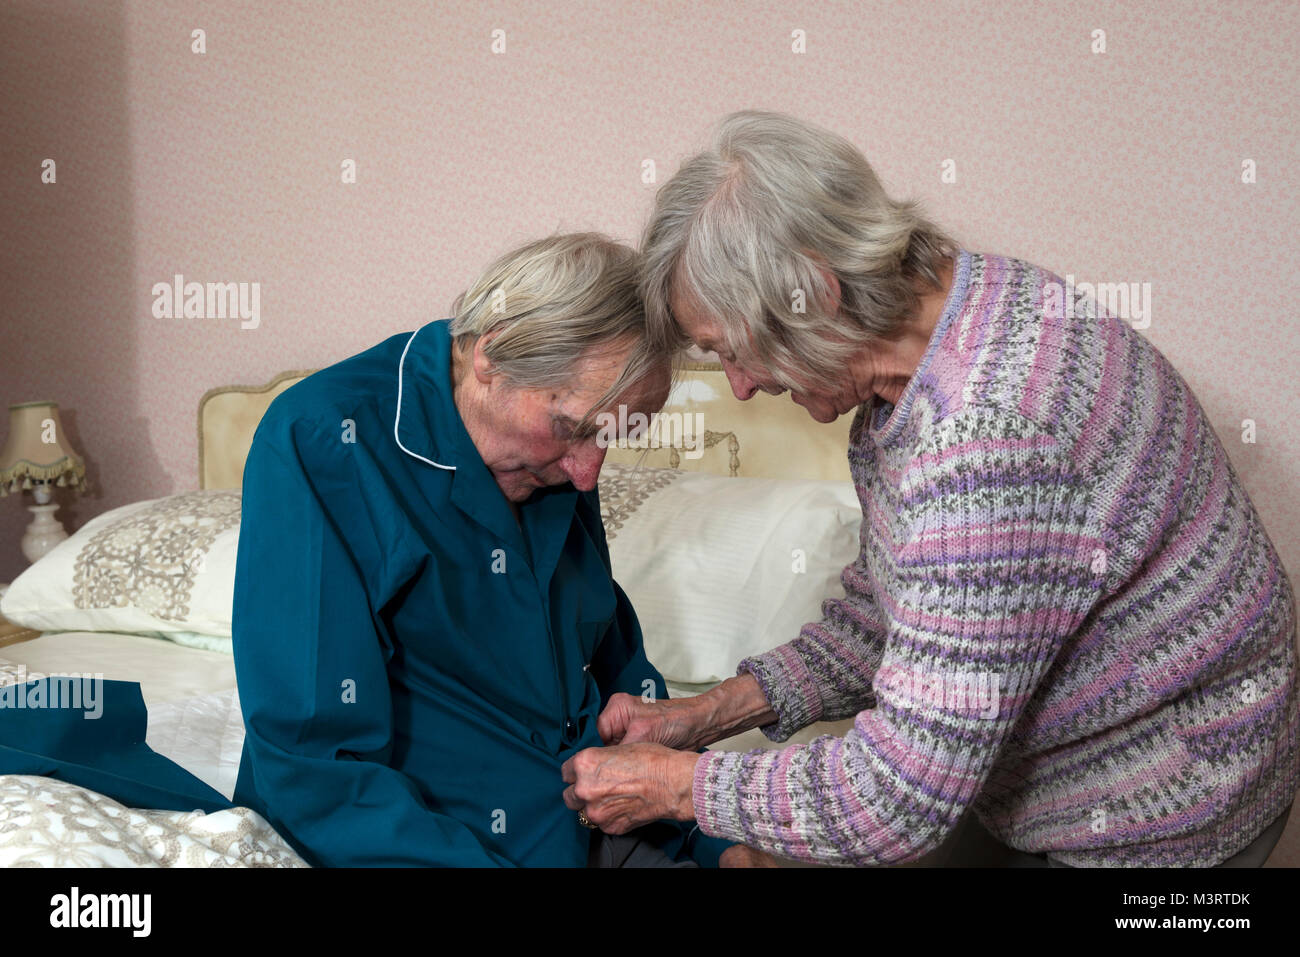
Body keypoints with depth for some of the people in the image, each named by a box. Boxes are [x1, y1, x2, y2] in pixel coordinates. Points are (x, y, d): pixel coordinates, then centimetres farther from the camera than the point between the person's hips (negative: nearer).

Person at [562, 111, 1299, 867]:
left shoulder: (991, 437, -35)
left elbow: (899, 802, -30)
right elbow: (884, 615, 5)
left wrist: (674, 785, -18)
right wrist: (705, 716, -2)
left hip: (1151, 828, -7)